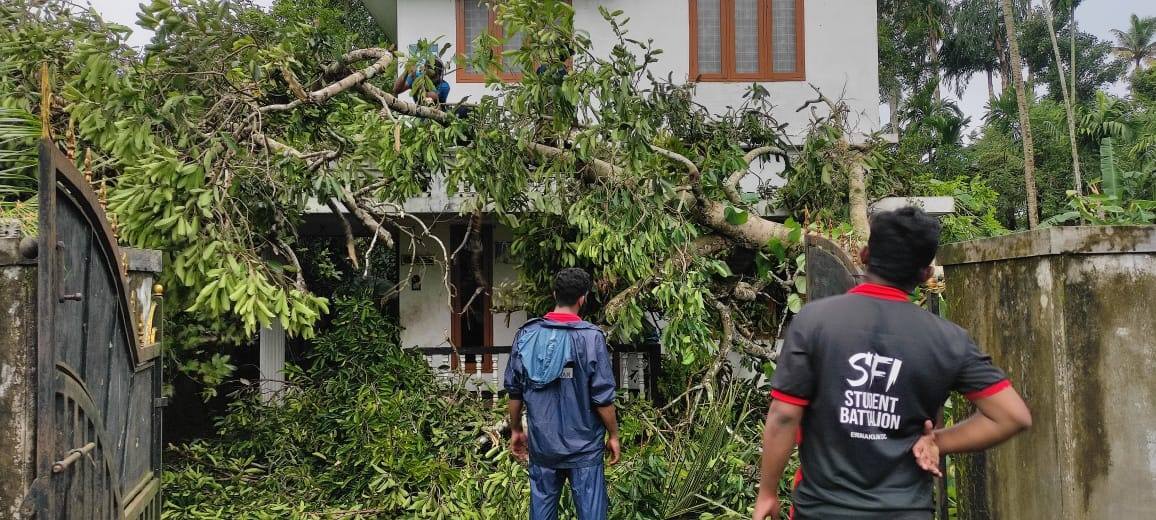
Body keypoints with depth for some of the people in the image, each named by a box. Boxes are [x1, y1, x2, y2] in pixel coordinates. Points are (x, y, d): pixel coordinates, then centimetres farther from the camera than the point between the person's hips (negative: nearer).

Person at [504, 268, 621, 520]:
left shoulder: (526, 335, -1)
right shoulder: (591, 336, -13)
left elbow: (514, 390, 4)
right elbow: (602, 397, -12)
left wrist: (516, 430, 16)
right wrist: (613, 435, 1)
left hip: (541, 444, 4)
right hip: (583, 447, -4)